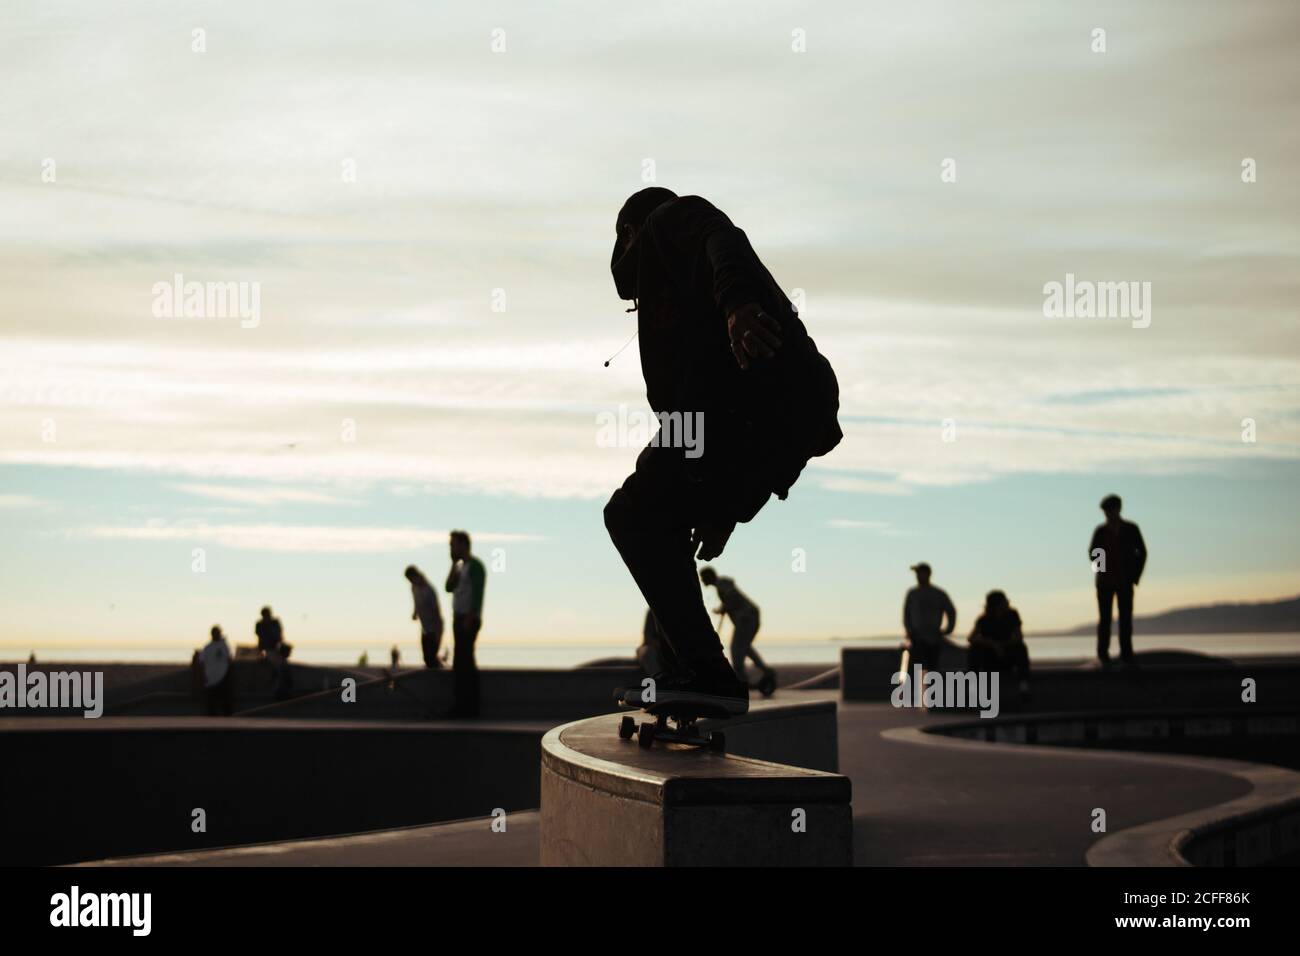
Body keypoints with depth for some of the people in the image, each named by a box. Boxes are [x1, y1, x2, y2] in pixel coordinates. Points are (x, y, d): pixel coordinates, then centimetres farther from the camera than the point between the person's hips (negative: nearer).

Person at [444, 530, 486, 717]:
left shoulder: (474, 565, -10)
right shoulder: (461, 567, 19)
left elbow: (478, 595, -17)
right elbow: (449, 587, 11)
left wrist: (469, 619, -22)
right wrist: (454, 564, 6)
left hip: (468, 619, -9)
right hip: (459, 618, 9)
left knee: (464, 662, -11)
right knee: (460, 663, 9)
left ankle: (469, 707, -11)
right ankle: (463, 705, 12)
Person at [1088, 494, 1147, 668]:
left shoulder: (1131, 529, -3)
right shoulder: (1100, 531, -1)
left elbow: (1141, 552, 4)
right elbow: (1092, 555, 3)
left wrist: (1136, 575, -2)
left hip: (1125, 581, 0)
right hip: (1105, 582, 0)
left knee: (1126, 618, -4)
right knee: (1104, 618, -1)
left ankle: (1126, 655, 2)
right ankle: (1103, 655, 8)